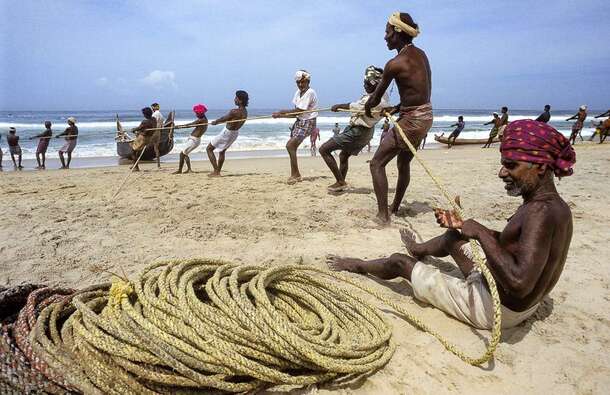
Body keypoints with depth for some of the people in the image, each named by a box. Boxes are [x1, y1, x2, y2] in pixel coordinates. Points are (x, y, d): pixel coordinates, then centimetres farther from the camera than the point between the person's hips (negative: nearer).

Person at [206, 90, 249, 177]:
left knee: (209, 149, 6)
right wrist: (218, 121, 21)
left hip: (227, 133, -8)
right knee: (222, 151, 27)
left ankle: (216, 171, 0)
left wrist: (215, 121, 10)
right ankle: (218, 172, 32)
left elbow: (223, 118, -11)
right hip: (235, 133, 8)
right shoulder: (245, 112, -2)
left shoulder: (234, 112, -28)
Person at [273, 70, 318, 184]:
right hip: (299, 122, 9)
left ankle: (295, 174, -9)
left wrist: (282, 112, -11)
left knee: (290, 145, -17)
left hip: (307, 123, -9)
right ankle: (296, 175, 18)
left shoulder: (310, 92, -16)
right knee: (292, 147, 7)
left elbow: (298, 111, -18)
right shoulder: (298, 92, 11)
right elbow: (296, 113, 8)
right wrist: (280, 116, -4)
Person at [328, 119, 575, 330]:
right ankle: (418, 250, 59)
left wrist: (480, 233, -29)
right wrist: (464, 225, 5)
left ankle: (358, 266, 35)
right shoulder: (550, 205, 1)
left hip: (495, 309, -8)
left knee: (400, 263, 5)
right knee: (452, 238, 27)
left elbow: (520, 282, -38)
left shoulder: (541, 212, -29)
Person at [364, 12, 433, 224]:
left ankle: (383, 215, -7)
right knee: (404, 162, 23)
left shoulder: (395, 64, -18)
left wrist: (367, 109, 13)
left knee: (377, 163, -4)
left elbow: (376, 98, -8)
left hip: (411, 120, -9)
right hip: (426, 115, 9)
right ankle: (395, 207, 39)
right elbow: (422, 91, 14)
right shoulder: (420, 54, 7)